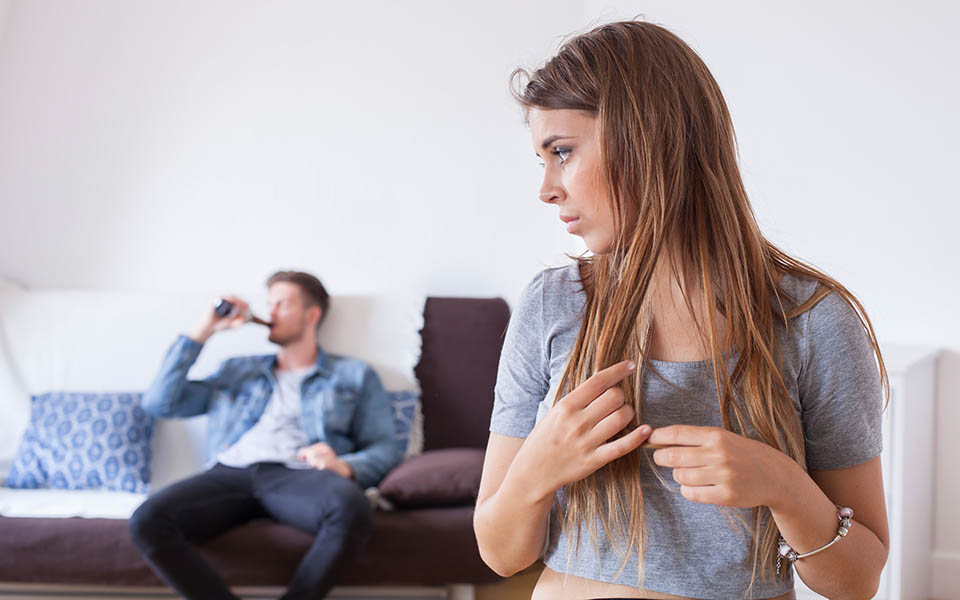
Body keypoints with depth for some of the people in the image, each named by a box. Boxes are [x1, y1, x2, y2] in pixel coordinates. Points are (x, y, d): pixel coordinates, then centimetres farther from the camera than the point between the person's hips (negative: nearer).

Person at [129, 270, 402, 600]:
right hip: (230, 473, 2)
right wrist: (202, 332, 21)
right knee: (147, 520, -30)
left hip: (298, 475, -2)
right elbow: (159, 402, 23)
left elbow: (386, 448, 12)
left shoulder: (354, 375, 23)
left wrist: (345, 467, -11)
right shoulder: (237, 370, 32)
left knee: (350, 507, -40)